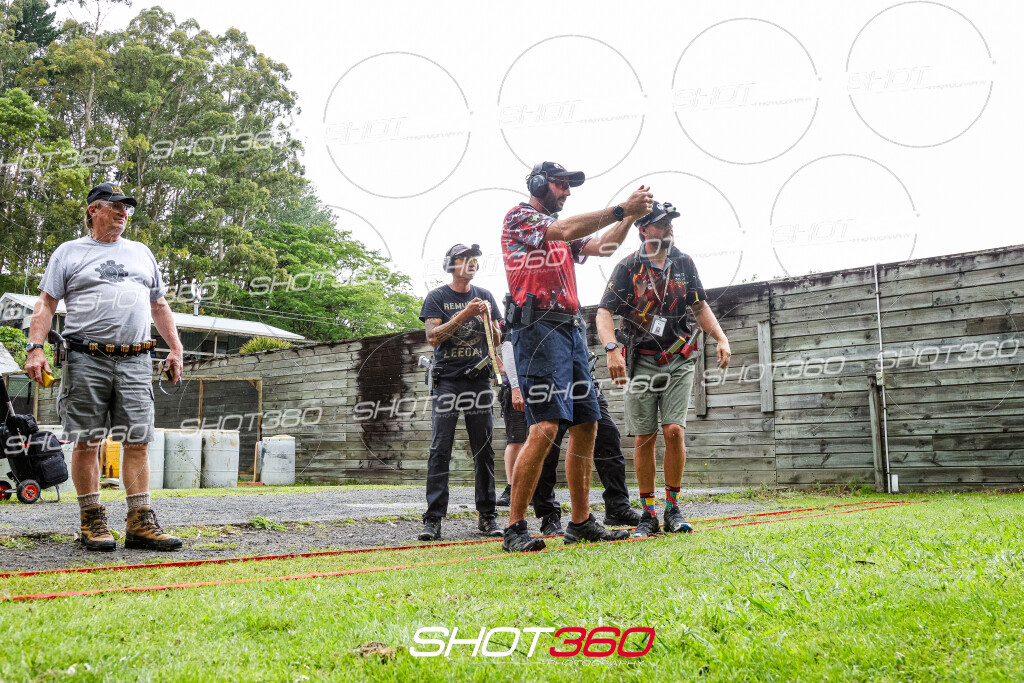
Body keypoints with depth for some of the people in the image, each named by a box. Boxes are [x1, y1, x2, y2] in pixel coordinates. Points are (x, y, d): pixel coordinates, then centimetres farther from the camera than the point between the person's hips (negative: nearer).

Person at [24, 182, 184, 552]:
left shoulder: (142, 253, 21)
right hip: (86, 359, -2)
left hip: (135, 362, 3)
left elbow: (159, 306, 23)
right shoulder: (69, 252, 11)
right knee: (86, 441, -1)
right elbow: (46, 303, 5)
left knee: (138, 441, -2)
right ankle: (93, 522, 7)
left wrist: (175, 349, 14)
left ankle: (141, 523, -1)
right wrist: (36, 347, -8)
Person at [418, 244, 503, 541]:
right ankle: (433, 519, -8)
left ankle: (487, 515, 10)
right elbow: (433, 337, -8)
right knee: (440, 449, -8)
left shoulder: (485, 296, 14)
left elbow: (497, 341, 12)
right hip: (447, 380, -3)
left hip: (479, 380, 3)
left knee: (484, 449, 3)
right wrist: (463, 315, -15)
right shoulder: (437, 298, 4)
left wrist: (487, 318, -7)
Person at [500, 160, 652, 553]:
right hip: (539, 327, -9)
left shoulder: (559, 231, 27)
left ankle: (581, 522, 13)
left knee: (586, 424, 6)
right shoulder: (518, 217, 1)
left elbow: (602, 248, 21)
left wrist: (632, 216, 9)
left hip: (570, 330, 9)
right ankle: (515, 528, -14)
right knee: (545, 428, -18)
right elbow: (566, 231, -15)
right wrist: (621, 209, -12)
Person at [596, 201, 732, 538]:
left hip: (678, 361, 2)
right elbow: (604, 313, -8)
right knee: (643, 439, -1)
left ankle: (673, 509, 3)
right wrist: (612, 349, -25)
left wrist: (721, 338, 1)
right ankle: (648, 514, 10)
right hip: (642, 361, -1)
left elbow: (700, 307, 16)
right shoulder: (628, 267, -3)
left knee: (674, 430, -11)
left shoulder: (684, 263, 8)